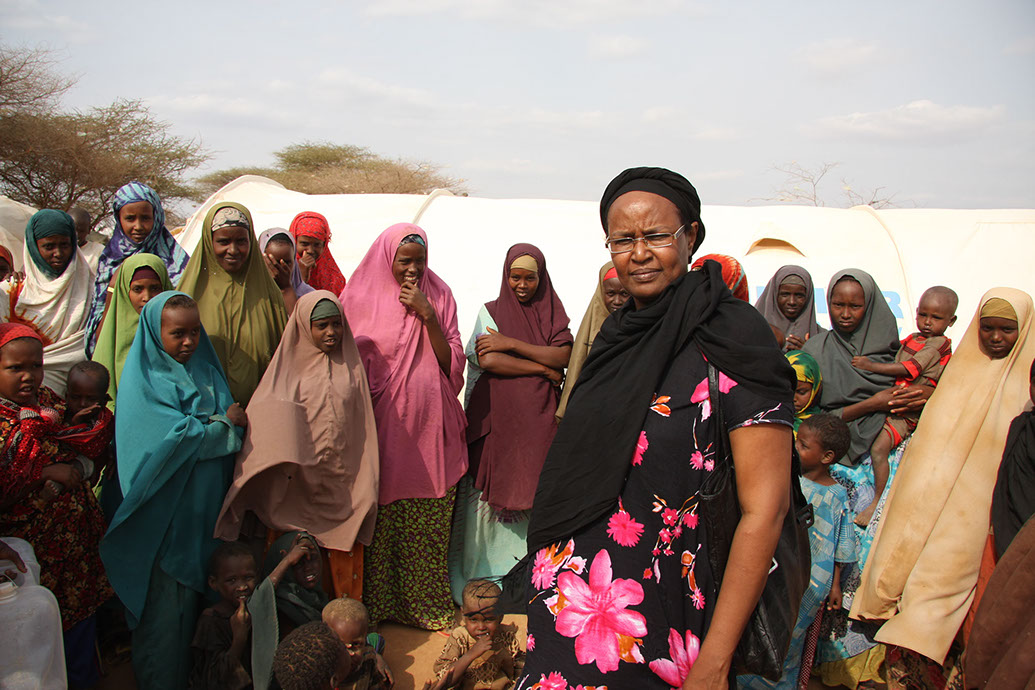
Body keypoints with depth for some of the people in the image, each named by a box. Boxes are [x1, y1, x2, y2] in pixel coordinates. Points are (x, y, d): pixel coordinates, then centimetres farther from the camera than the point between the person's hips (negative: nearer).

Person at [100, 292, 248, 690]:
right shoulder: (143, 377, -12)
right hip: (165, 513, -6)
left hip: (205, 506, 6)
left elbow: (234, 423, 8)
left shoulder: (205, 369, 9)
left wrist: (204, 427, -11)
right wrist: (225, 424, -8)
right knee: (165, 600, 3)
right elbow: (175, 439, -20)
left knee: (198, 590, 14)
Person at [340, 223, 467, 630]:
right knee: (382, 519, 2)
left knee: (429, 526, 5)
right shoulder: (361, 297, 1)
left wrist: (427, 315, -12)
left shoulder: (439, 295, 5)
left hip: (430, 429, 1)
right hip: (383, 426, -1)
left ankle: (428, 604, 21)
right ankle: (378, 604, 20)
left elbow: (452, 363, -1)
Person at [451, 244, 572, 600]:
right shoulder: (490, 312, 5)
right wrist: (544, 369, -8)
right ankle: (484, 571, 9)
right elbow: (487, 360, -10)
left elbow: (564, 355, -5)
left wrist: (512, 343, -11)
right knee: (492, 488, -3)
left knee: (533, 488, -1)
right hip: (497, 419, -2)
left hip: (538, 420, 2)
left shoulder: (552, 314, 11)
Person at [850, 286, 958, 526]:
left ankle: (877, 501, -12)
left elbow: (907, 369, -18)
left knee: (878, 447, -22)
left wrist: (871, 366, -14)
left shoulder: (939, 344, -11)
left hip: (907, 412, -9)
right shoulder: (911, 340, 14)